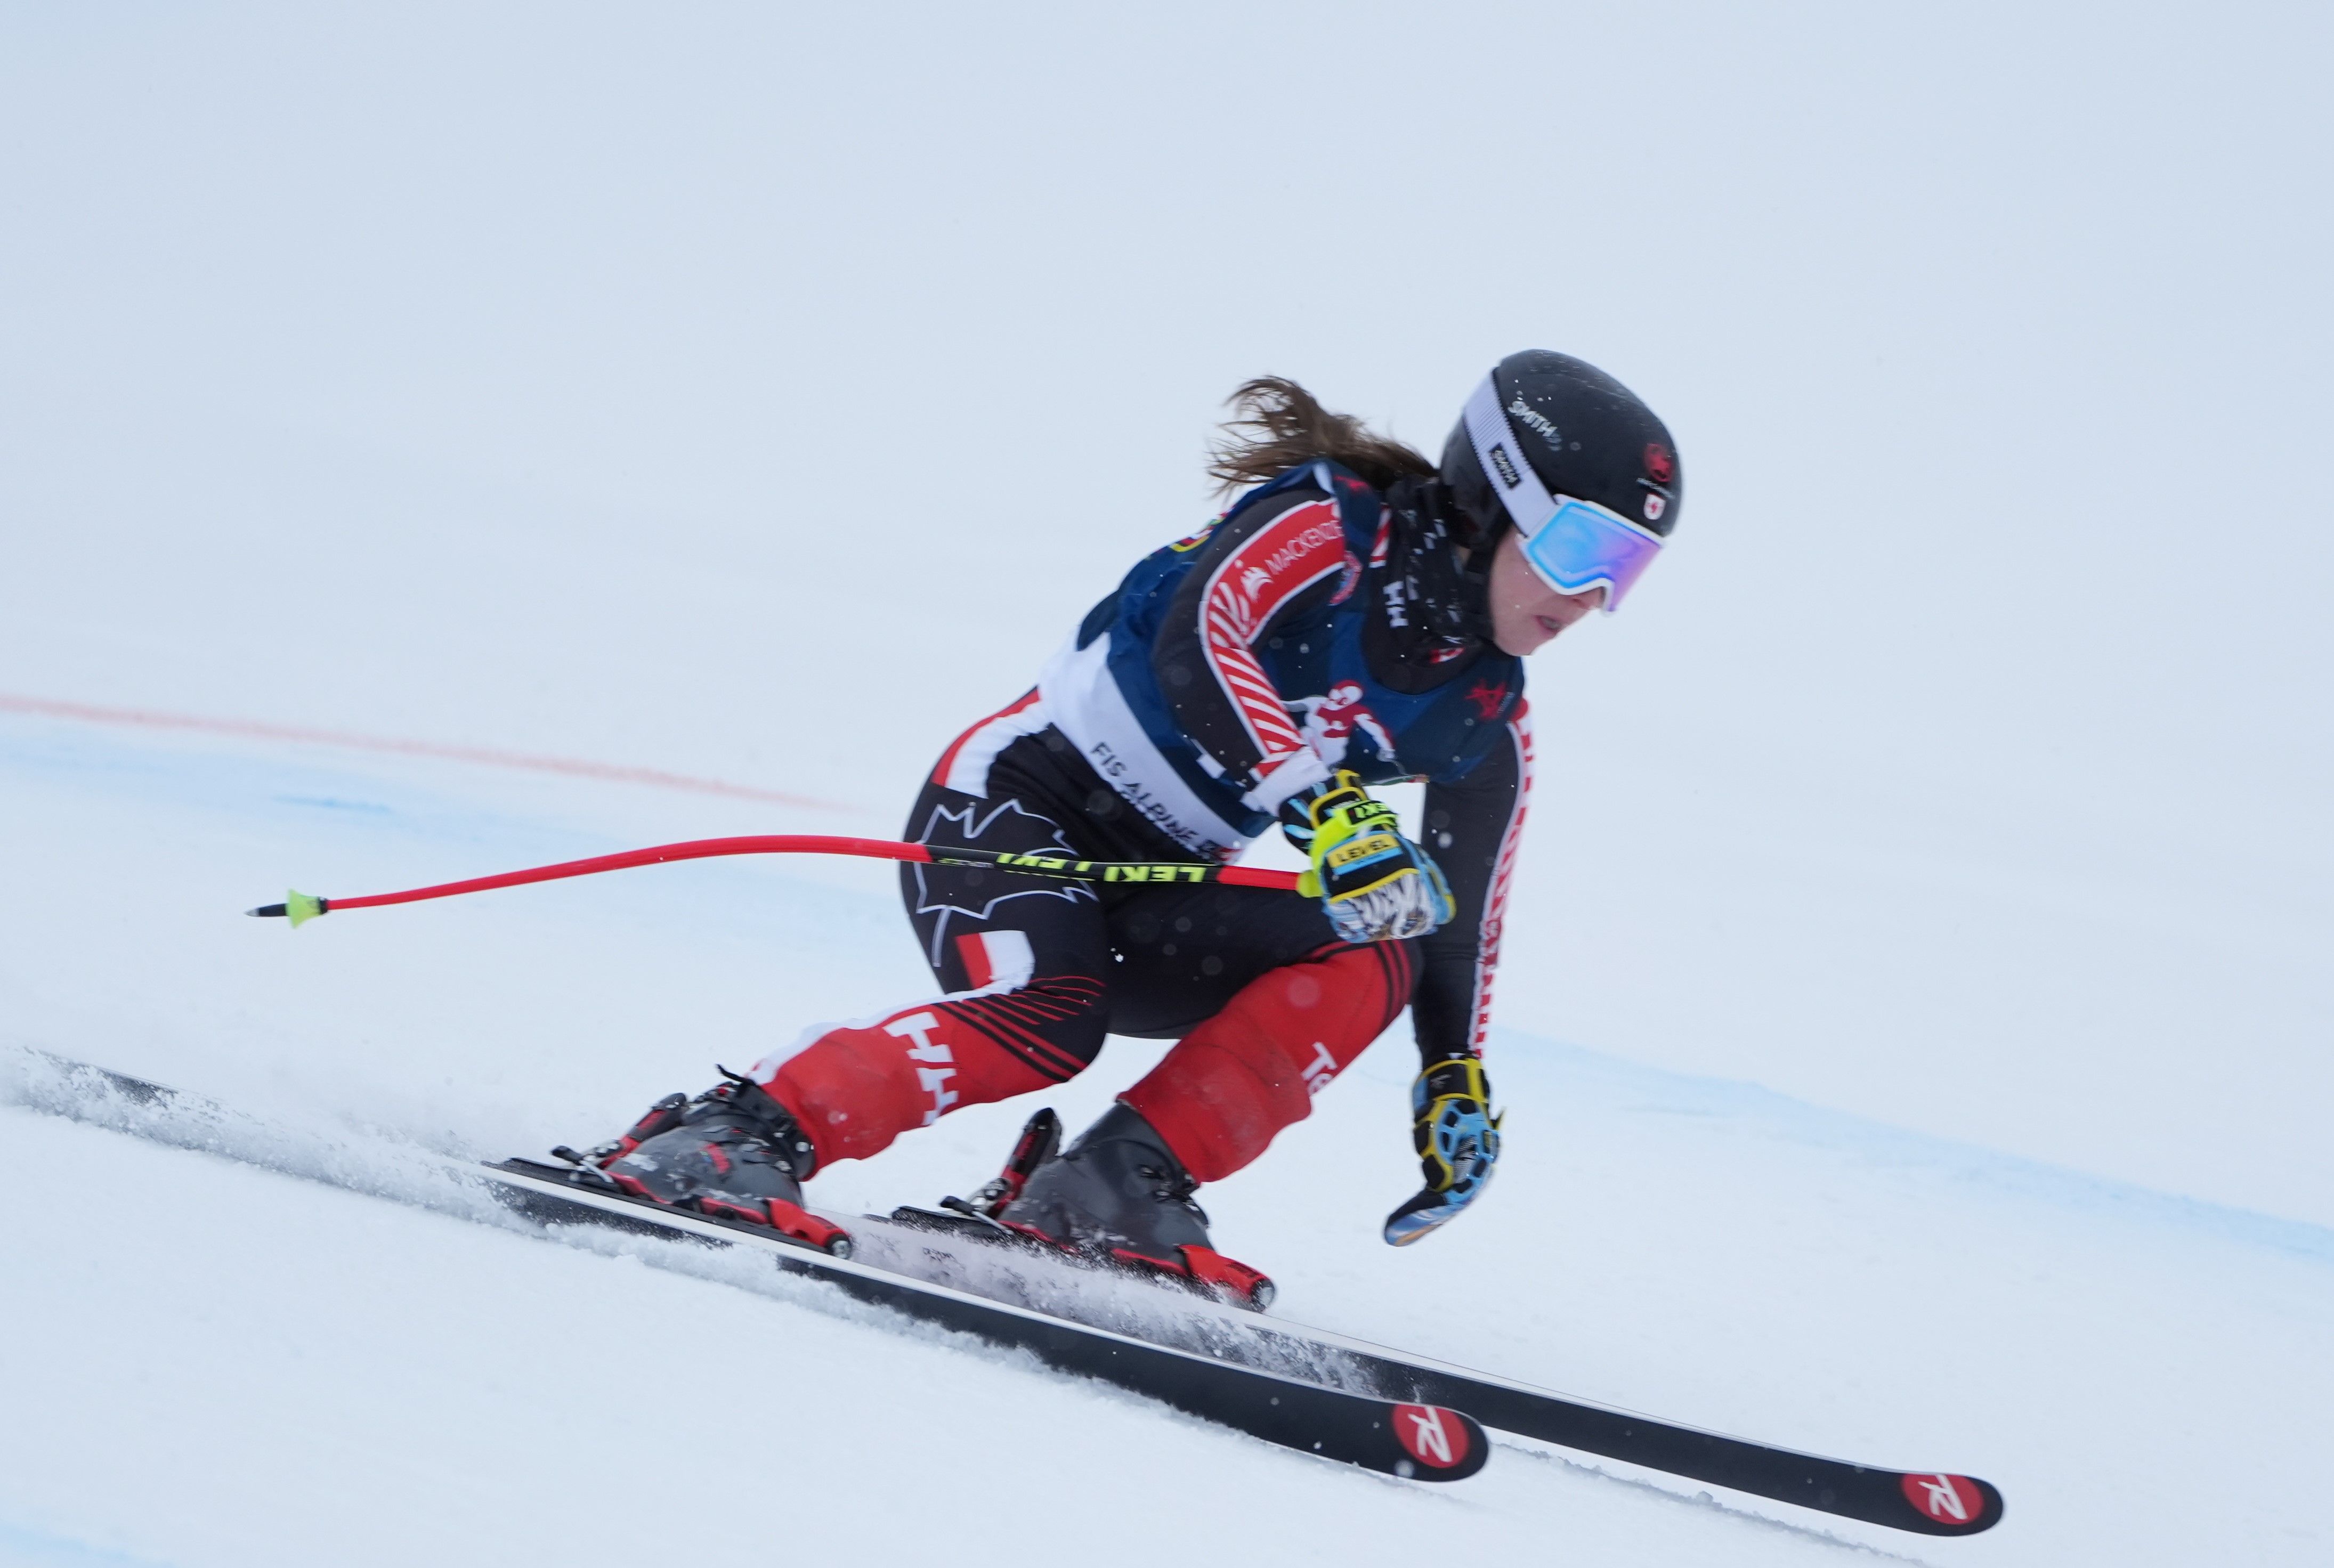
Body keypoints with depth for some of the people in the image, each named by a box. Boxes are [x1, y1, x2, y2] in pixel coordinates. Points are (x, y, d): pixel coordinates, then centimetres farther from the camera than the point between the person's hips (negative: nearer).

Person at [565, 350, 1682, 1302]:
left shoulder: (1486, 724, 7)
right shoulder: (1331, 525, -14)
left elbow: (1457, 911, 18)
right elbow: (1198, 634, -33)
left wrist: (1457, 1076, 12)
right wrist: (1327, 804, -43)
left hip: (1147, 899, 7)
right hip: (1015, 807, -7)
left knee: (1370, 961, -15)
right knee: (1046, 1020, -34)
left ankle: (1116, 1189, -18)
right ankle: (737, 1133, -25)